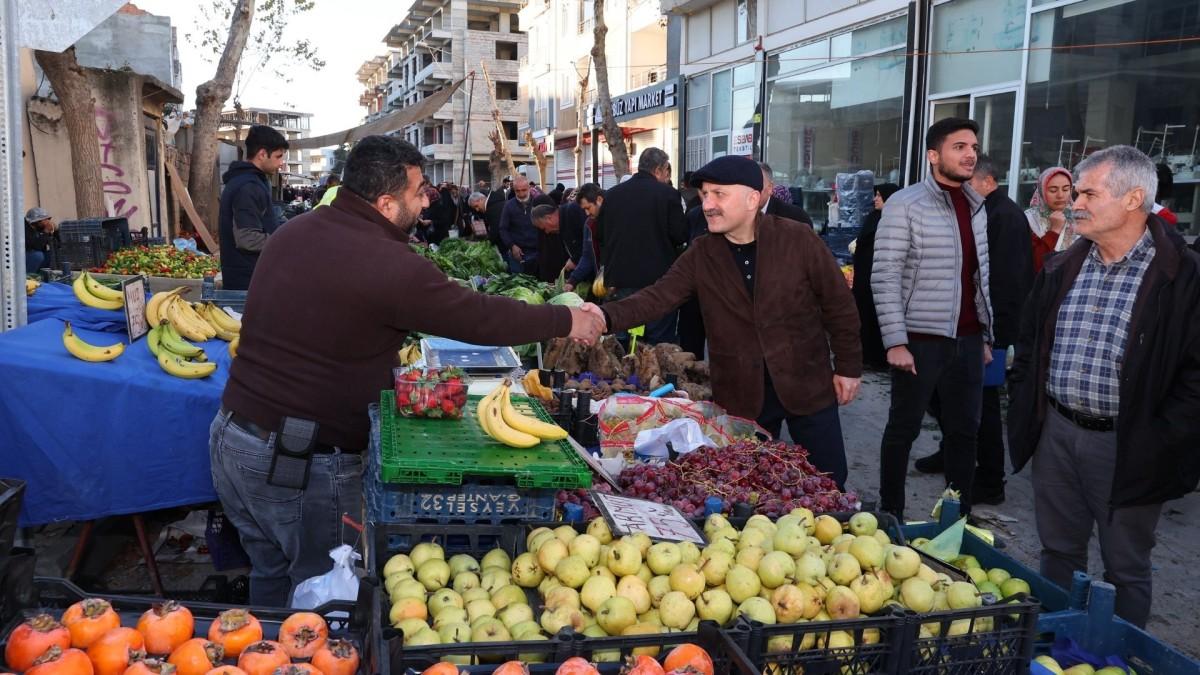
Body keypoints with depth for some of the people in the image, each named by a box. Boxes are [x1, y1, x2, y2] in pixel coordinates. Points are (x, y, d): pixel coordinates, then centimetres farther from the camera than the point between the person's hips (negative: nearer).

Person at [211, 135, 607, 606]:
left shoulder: (293, 232, 5)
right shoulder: (389, 265, -20)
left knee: (270, 574, 24)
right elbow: (481, 318, -13)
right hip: (302, 461, -8)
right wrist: (568, 321, 0)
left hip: (232, 431, 8)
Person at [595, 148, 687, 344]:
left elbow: (599, 234, 11)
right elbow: (681, 235, -8)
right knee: (659, 342, 2)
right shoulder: (667, 193, -8)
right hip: (657, 278, -4)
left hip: (620, 279, 5)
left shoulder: (612, 194, 5)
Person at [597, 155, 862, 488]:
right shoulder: (700, 255, -3)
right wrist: (606, 317, -31)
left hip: (808, 385, -2)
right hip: (741, 396, 2)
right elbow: (658, 296, -14)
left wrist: (848, 367, 0)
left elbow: (838, 304, -3)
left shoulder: (799, 239, -10)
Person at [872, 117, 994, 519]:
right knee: (903, 429, 5)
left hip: (968, 340, 7)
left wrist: (986, 336, 15)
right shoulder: (905, 205, -9)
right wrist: (895, 341, -17)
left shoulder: (976, 206, 12)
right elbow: (885, 278, -13)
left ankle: (961, 516, 24)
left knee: (965, 430, 12)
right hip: (920, 339, -6)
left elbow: (981, 277, 17)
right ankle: (891, 514, 18)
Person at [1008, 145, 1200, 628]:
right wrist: (1025, 412, 7)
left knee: (1126, 569, 11)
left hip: (1128, 448, -5)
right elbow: (1028, 345, 15)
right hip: (1055, 434, 5)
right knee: (1058, 553, 18)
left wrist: (1159, 439, -14)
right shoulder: (1061, 269, 6)